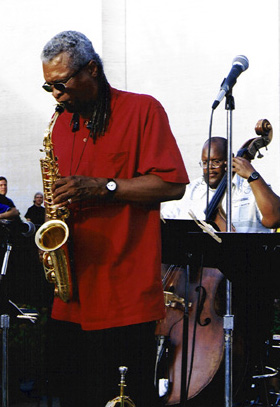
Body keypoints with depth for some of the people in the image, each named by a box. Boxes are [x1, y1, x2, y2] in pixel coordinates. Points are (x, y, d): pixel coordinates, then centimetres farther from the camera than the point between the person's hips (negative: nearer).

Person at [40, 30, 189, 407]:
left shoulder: (142, 110, -3)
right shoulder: (62, 124, 17)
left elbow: (173, 185, -11)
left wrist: (103, 187, -17)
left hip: (127, 290, -6)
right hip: (72, 294, 6)